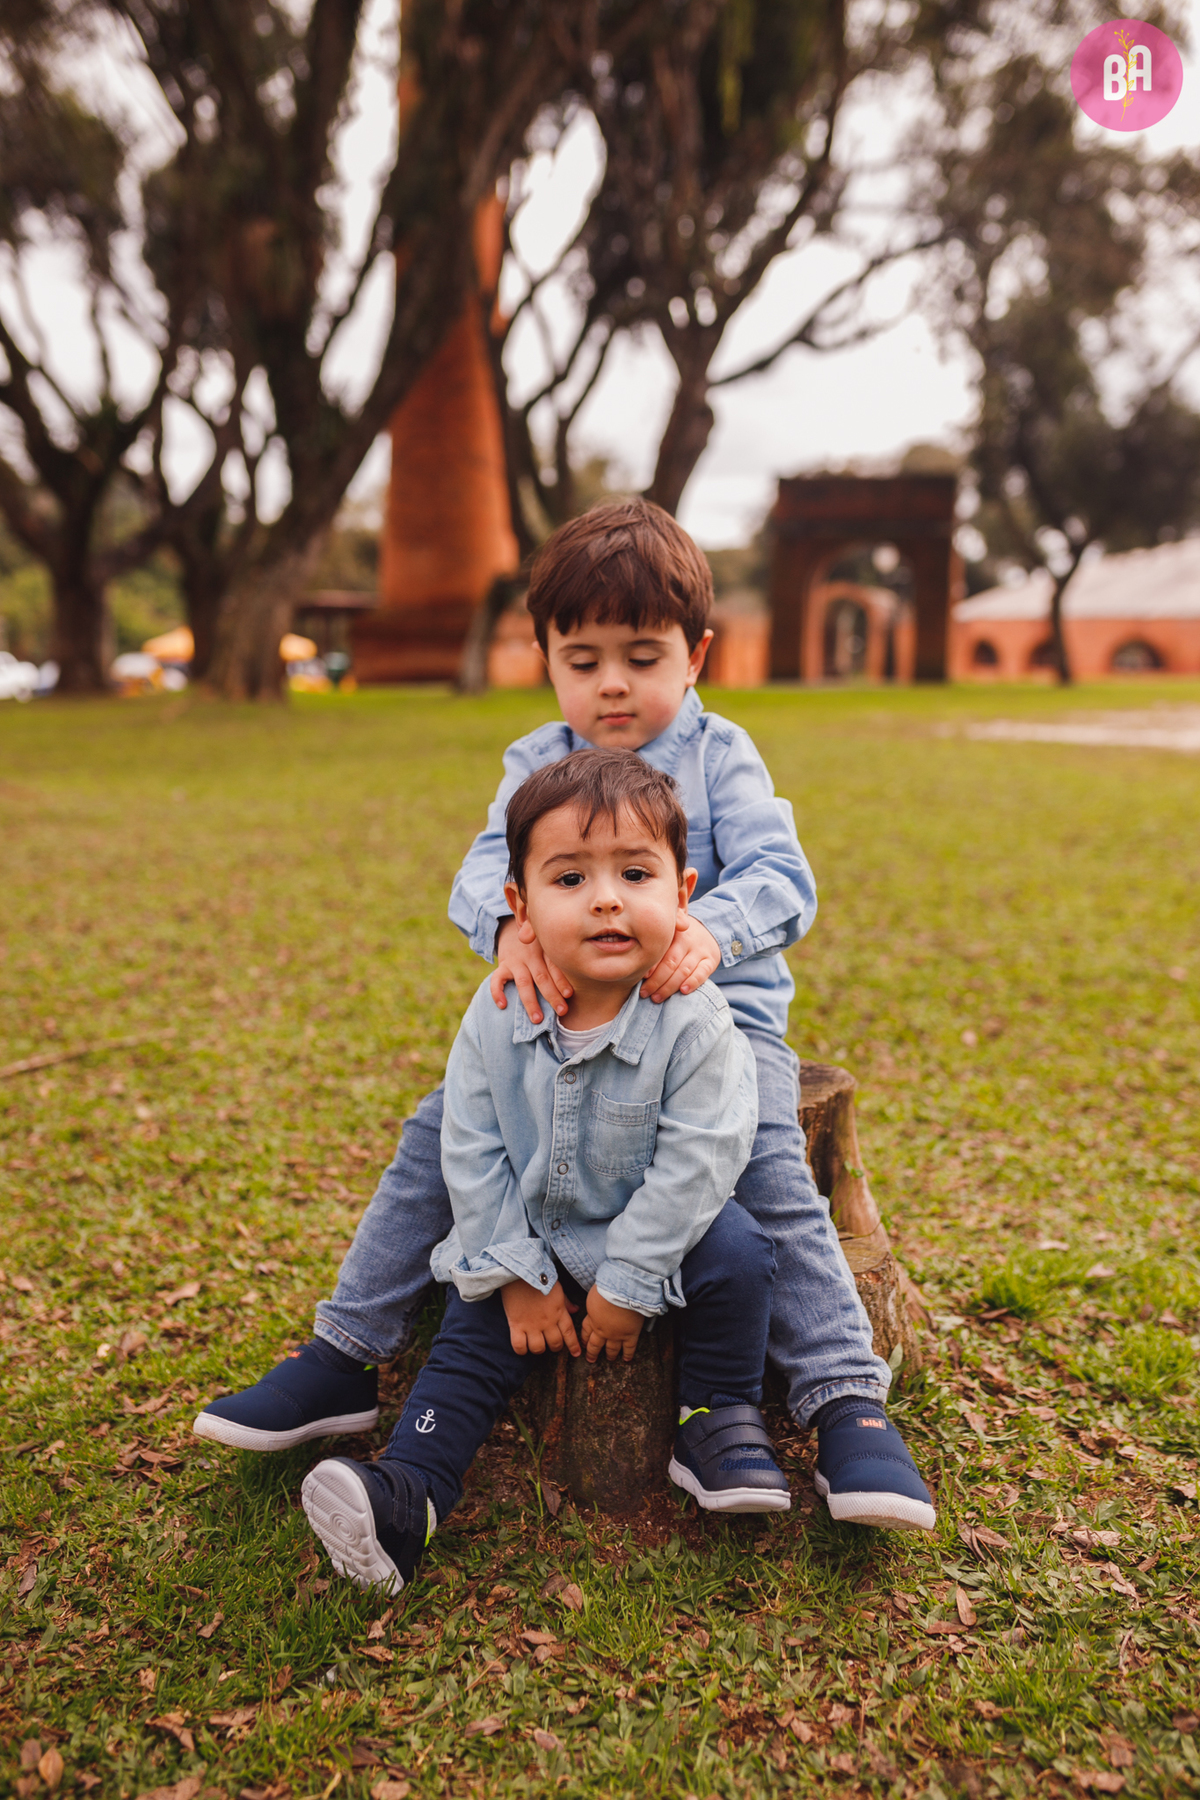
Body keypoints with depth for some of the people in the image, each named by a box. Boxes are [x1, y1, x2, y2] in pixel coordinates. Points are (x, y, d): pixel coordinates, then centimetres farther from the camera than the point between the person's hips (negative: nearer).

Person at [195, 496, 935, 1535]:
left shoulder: (721, 756, -1)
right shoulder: (535, 764, 8)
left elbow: (781, 880, -13)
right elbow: (482, 870, -8)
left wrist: (713, 930, -37)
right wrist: (506, 926, -34)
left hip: (713, 1008, -3)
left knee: (770, 1173, -25)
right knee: (438, 1135, -6)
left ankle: (846, 1404, -12)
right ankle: (345, 1359, 8)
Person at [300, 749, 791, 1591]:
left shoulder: (693, 1024, -24)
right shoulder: (497, 1017, -14)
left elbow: (692, 1163, -21)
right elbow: (472, 1153, -8)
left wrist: (627, 1285, -19)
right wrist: (515, 1273, -11)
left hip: (658, 1235, -2)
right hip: (528, 1236, 3)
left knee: (737, 1254, -24)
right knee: (474, 1335, -8)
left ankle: (720, 1419, -1)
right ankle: (408, 1492, 0)